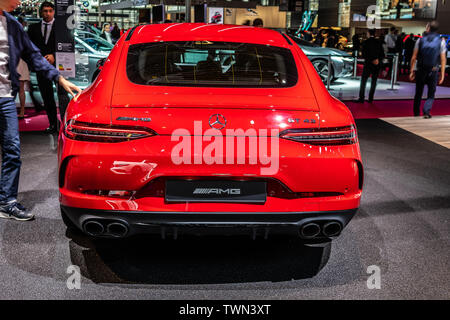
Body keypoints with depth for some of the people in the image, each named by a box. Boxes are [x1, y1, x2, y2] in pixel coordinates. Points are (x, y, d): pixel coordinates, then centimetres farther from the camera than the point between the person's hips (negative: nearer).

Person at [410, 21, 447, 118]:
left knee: (418, 93, 13)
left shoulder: (420, 40, 1)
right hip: (433, 71, -1)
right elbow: (443, 60, -3)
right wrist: (442, 74, 1)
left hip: (420, 70, 1)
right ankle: (426, 111, -9)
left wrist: (412, 71, 4)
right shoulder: (441, 41, -1)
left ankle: (416, 114, 17)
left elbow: (414, 57, -2)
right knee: (431, 94, 9)